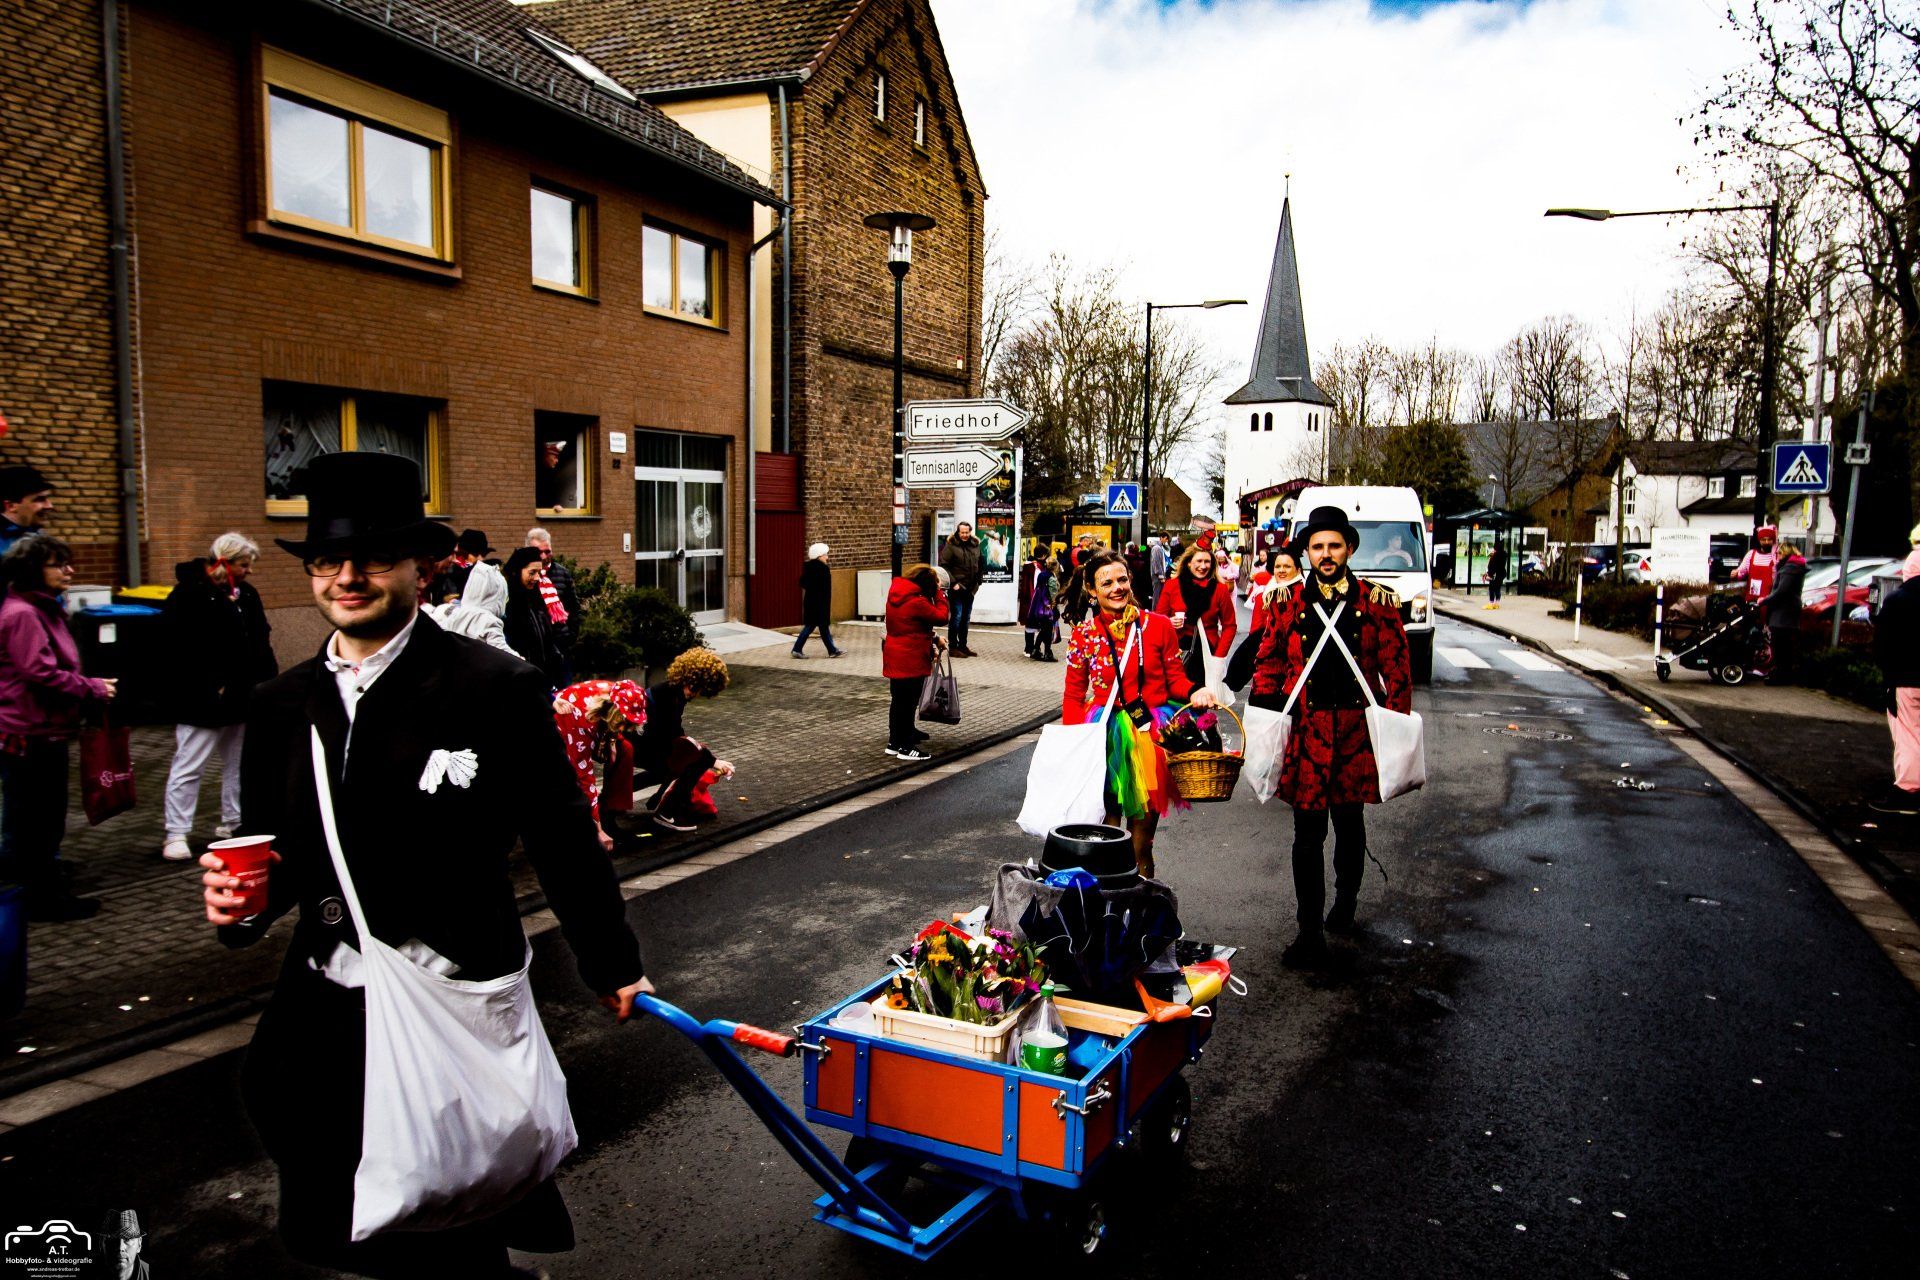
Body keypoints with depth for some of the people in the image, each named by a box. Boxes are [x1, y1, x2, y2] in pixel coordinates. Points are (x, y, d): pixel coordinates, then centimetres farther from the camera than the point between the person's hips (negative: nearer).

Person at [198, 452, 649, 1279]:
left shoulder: (495, 688, -12)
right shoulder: (283, 704, 5)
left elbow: (562, 839, -6)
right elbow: (276, 852, 14)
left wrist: (612, 963, 2)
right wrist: (241, 898, -8)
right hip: (322, 1013, 5)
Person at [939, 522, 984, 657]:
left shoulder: (975, 546, 10)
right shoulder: (950, 546, -7)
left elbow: (981, 566, 20)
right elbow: (944, 566, -11)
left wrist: (978, 582, 11)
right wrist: (953, 583, -16)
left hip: (970, 589, 6)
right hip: (956, 588, -6)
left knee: (966, 618, 13)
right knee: (956, 617, -6)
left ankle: (962, 645, 23)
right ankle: (952, 647, 1)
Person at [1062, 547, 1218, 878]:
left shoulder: (1159, 625, -1)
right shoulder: (1083, 634, 2)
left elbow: (1175, 677, 6)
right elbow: (1073, 695, 5)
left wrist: (1194, 691, -16)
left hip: (1151, 733, 0)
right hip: (1105, 733, 0)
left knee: (1144, 824, 8)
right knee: (1107, 821, 2)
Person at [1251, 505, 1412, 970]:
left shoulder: (1376, 604, 2)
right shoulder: (1290, 604, 4)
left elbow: (1397, 670, 3)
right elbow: (1268, 663, 9)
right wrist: (1268, 715, 1)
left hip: (1356, 730, 0)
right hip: (1305, 732, 0)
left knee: (1349, 824, 18)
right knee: (1308, 834, 0)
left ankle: (1346, 899, 42)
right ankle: (1310, 934, 7)